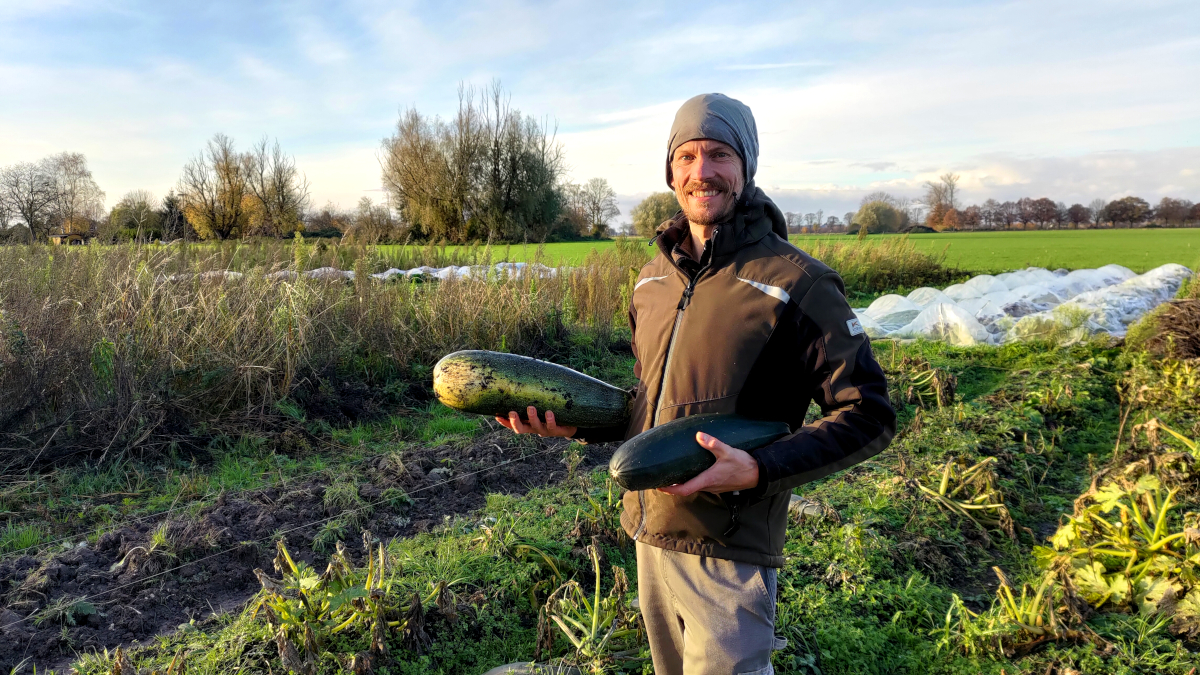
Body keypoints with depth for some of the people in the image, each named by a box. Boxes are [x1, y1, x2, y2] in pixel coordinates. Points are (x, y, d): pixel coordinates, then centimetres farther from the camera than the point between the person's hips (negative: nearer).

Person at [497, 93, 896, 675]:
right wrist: (579, 422, 1)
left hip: (728, 548, -7)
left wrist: (760, 470, -24)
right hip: (649, 538, 7)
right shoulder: (652, 279, 7)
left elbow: (868, 415, -13)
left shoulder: (795, 281, -14)